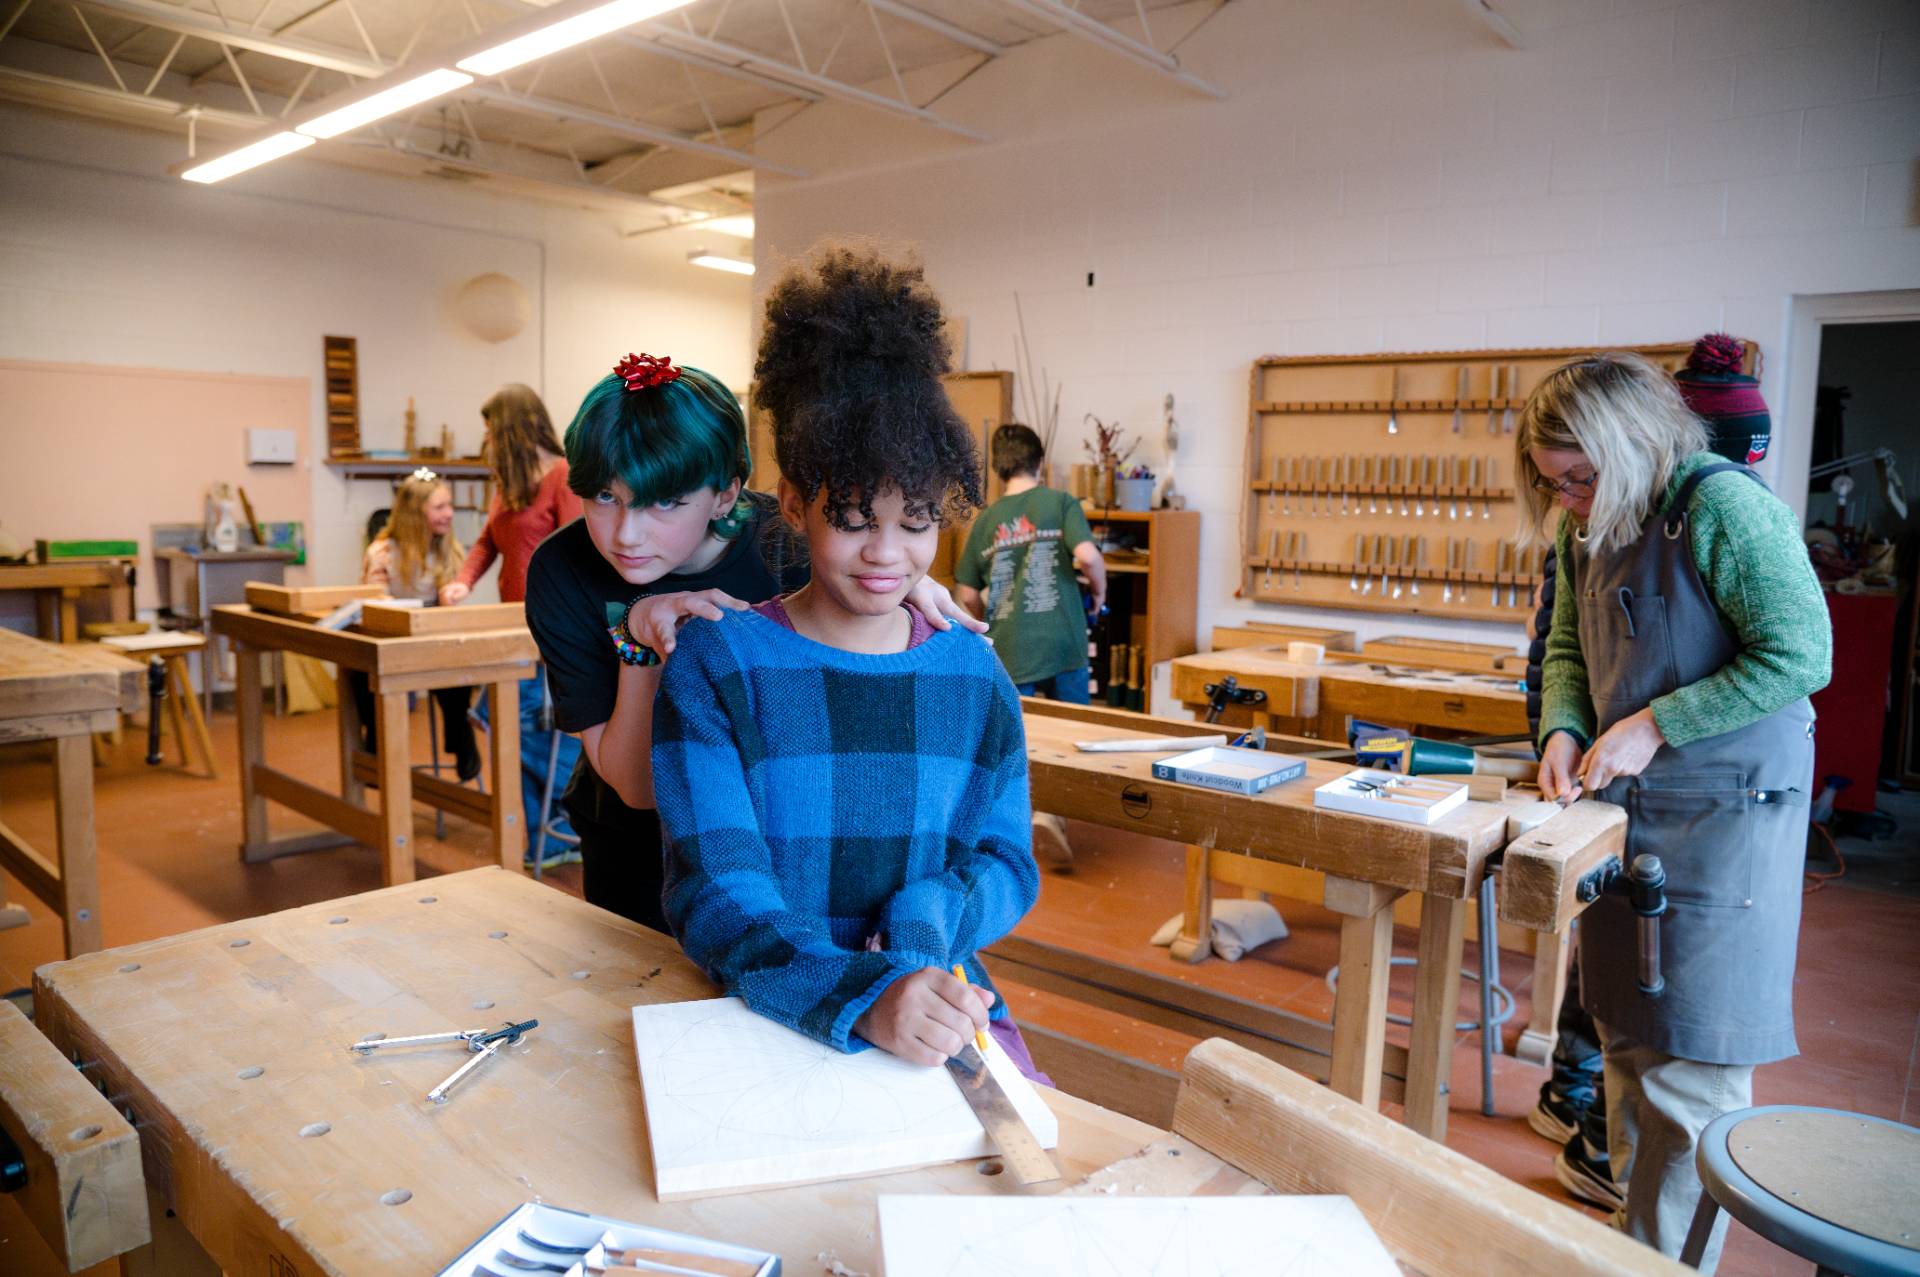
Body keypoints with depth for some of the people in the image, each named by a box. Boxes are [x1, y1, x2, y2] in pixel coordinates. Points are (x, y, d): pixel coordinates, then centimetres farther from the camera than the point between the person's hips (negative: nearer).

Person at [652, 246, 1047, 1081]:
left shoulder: (973, 675, 4)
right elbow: (716, 897, -14)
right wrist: (862, 996, -31)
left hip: (941, 1006, 3)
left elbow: (1007, 863, 9)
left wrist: (932, 911, -14)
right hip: (770, 1016, -2)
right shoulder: (716, 664, -7)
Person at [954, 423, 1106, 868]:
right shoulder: (1059, 502, -1)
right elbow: (1087, 555, -16)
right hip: (1062, 644, -2)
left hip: (1008, 651, 2)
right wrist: (1099, 592, 4)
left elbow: (966, 597, 10)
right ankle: (1052, 811, -6)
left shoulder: (986, 519, 9)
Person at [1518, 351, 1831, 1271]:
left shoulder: (1723, 506, -17)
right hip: (1623, 806, 8)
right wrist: (1562, 728, -4)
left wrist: (1654, 725, -20)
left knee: (1690, 1062, -2)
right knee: (1625, 1037, 17)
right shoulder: (1585, 527, 6)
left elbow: (1801, 656, -18)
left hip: (1724, 813, -8)